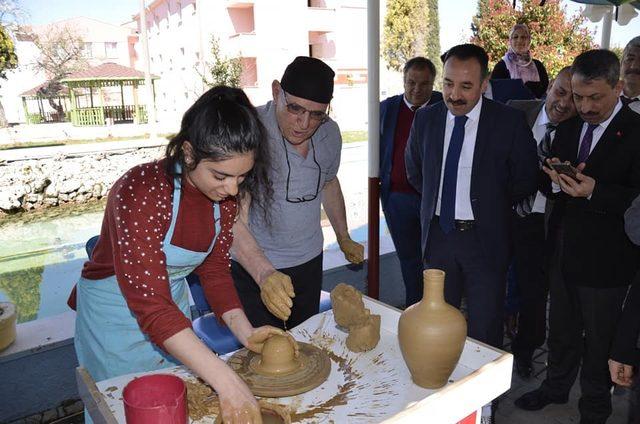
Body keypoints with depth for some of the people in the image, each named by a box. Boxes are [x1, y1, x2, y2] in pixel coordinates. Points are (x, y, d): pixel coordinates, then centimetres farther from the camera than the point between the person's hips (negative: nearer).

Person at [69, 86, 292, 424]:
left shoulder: (224, 193, -13)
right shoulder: (142, 191, -34)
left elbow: (214, 267, -2)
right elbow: (149, 304, -37)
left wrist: (245, 332, -17)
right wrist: (227, 382, -42)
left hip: (174, 306, 6)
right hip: (117, 314, -5)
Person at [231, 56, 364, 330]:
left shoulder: (330, 132, -4)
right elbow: (233, 217, -31)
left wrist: (344, 238, 18)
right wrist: (265, 274, -44)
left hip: (309, 261, 6)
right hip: (253, 267, -5)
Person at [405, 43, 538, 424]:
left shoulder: (510, 122, -11)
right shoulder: (426, 118, -1)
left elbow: (525, 181, -2)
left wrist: (488, 207, 5)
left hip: (485, 239, -3)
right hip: (438, 233, 3)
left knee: (485, 328, 8)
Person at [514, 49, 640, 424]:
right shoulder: (568, 128, 5)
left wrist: (594, 191, -31)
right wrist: (556, 179, -13)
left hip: (606, 259, -5)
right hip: (564, 250, 6)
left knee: (599, 341, 14)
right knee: (561, 329, 23)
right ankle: (556, 387, 45)